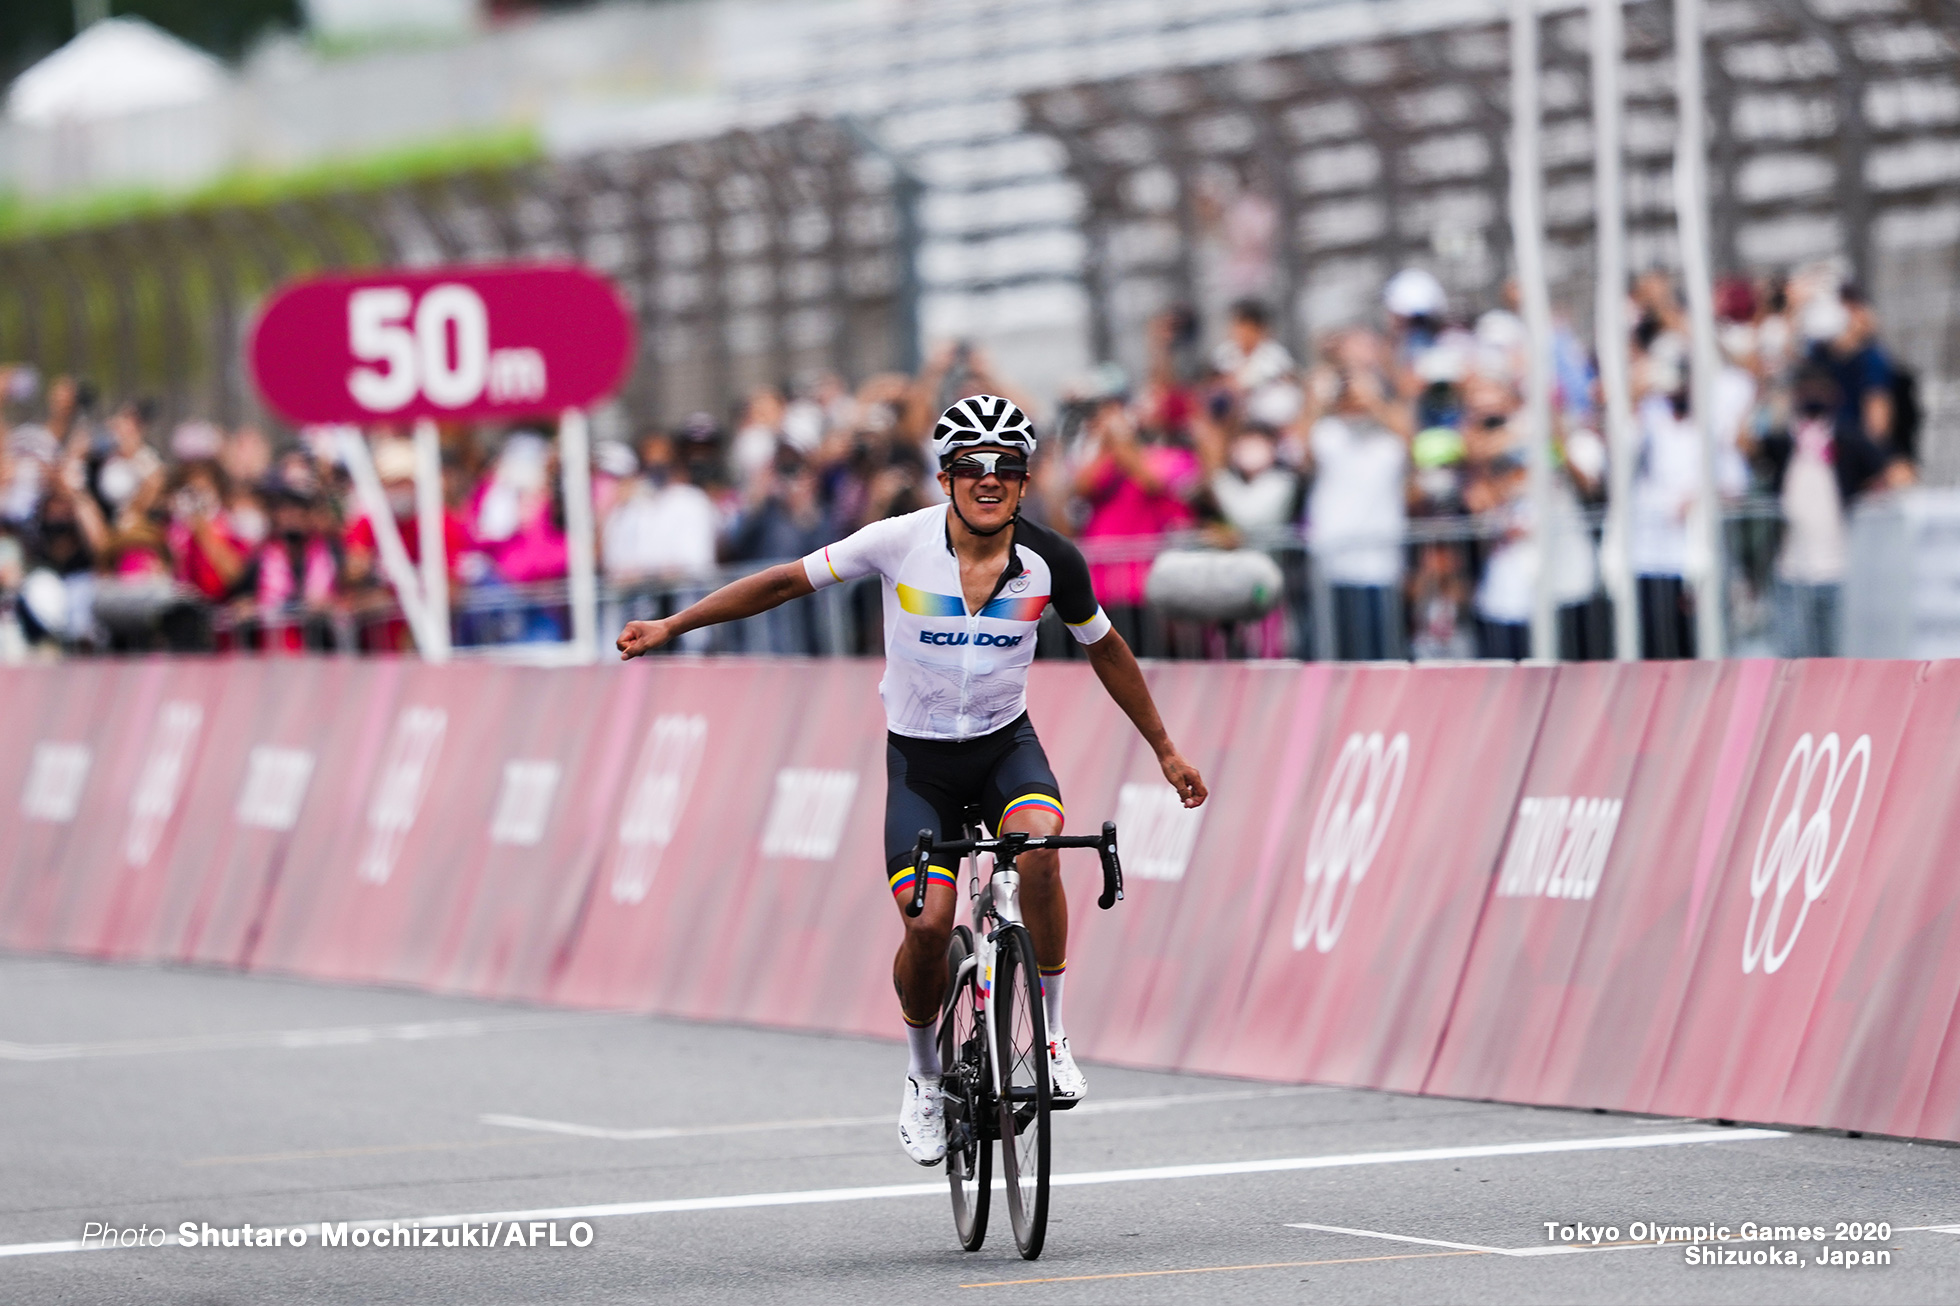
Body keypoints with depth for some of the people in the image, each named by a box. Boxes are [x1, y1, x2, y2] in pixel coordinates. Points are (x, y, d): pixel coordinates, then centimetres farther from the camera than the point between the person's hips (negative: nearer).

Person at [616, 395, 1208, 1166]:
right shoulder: (902, 543, -16)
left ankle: (1052, 1036, -13)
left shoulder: (1051, 562, -11)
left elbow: (1105, 651, 6)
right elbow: (786, 583, -7)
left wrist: (1165, 751, 12)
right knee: (929, 927, -14)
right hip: (920, 759, -1)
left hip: (1005, 744, 1)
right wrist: (671, 626, -8)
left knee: (1038, 850, -31)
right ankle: (925, 1079, 14)